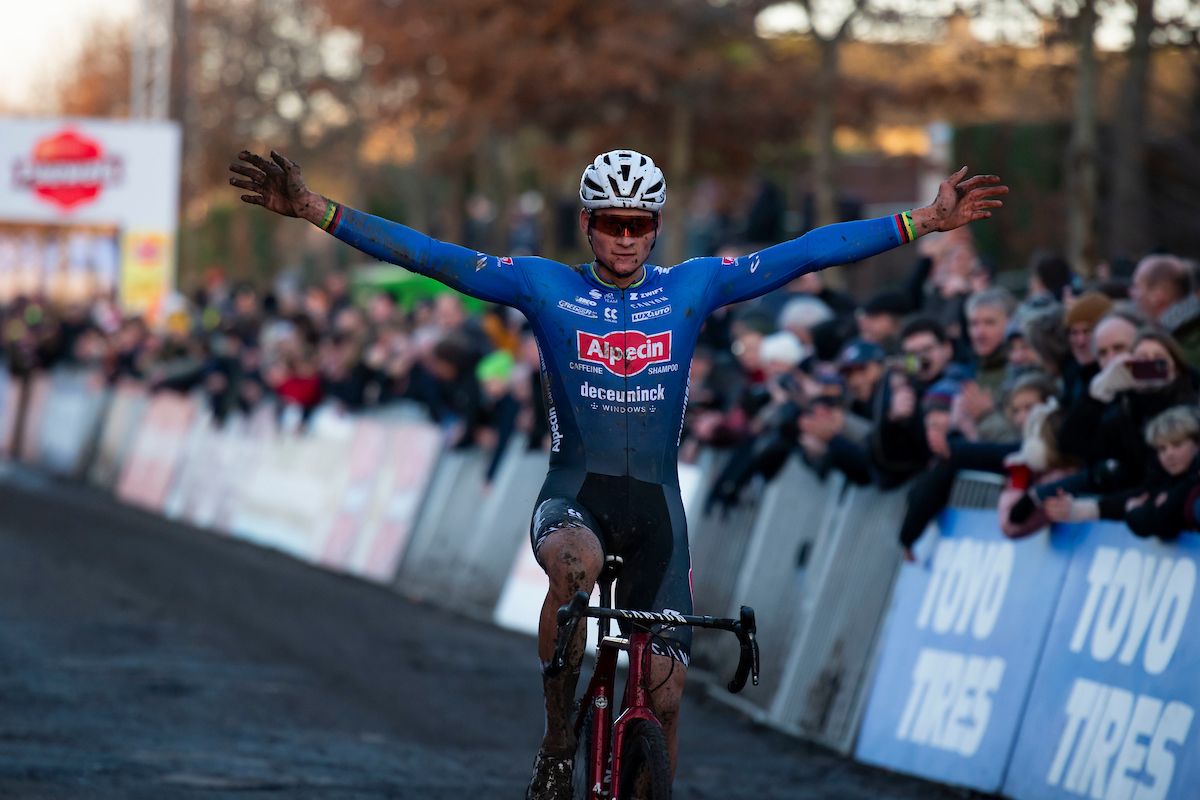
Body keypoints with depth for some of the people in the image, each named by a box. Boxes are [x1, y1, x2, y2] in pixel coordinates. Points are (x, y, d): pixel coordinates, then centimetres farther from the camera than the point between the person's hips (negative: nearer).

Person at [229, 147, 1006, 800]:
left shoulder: (693, 288, 3)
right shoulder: (545, 287, 0)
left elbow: (810, 252, -1)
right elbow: (428, 255, -6)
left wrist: (926, 220, -5)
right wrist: (316, 210, -14)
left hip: (656, 502, 2)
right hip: (575, 492, -2)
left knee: (664, 693, -3)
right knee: (575, 567, -37)